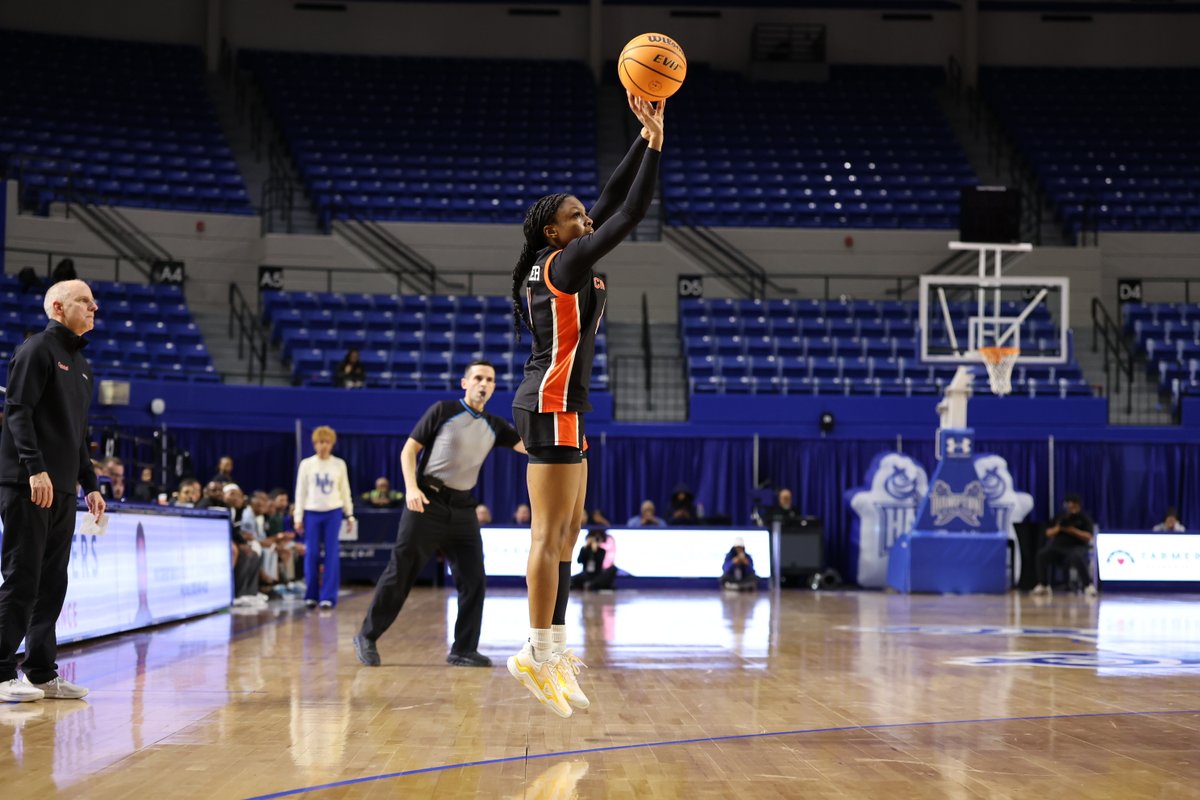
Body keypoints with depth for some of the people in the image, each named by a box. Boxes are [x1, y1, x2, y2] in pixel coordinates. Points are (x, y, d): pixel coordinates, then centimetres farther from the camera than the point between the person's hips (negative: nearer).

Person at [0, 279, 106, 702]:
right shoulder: (38, 350, -5)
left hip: (63, 492, 8)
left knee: (52, 584, 8)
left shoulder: (81, 365, 21)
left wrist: (90, 485, 20)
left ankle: (43, 672, 13)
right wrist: (36, 468, -23)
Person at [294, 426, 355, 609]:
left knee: (331, 554, -4)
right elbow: (300, 492, 4)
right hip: (312, 513, 0)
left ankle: (328, 596, -2)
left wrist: (349, 514, 8)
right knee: (311, 554, -2)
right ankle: (311, 595, 9)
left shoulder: (339, 464, 5)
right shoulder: (306, 464, 2)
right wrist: (298, 517, 0)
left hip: (333, 512, 0)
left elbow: (345, 491, 10)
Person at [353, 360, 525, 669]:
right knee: (400, 573, -3)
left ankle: (464, 650, 8)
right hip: (427, 502, -5)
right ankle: (367, 637, 8)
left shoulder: (494, 426, 11)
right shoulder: (443, 411, -2)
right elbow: (409, 449, -2)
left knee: (473, 580, 0)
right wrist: (411, 487, -16)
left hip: (463, 508, 5)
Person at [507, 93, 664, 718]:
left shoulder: (560, 263, 14)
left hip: (558, 407, 11)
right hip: (552, 406, -11)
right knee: (550, 532, -11)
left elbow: (613, 200, 16)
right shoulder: (565, 263, -11)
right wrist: (655, 144, -12)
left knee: (568, 527, 12)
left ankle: (554, 646, 15)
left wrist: (644, 137, 12)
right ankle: (538, 652, -10)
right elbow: (628, 216, -16)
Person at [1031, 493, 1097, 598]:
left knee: (1077, 558, -40)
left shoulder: (1084, 518, 6)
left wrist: (1072, 530, -18)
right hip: (1058, 547, 4)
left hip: (1076, 547, -4)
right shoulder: (1060, 517, 16)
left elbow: (1088, 537, -6)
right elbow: (1048, 533, 12)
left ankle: (1088, 586, -30)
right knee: (1042, 554, -26)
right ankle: (1043, 586, -18)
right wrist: (1056, 529, -10)